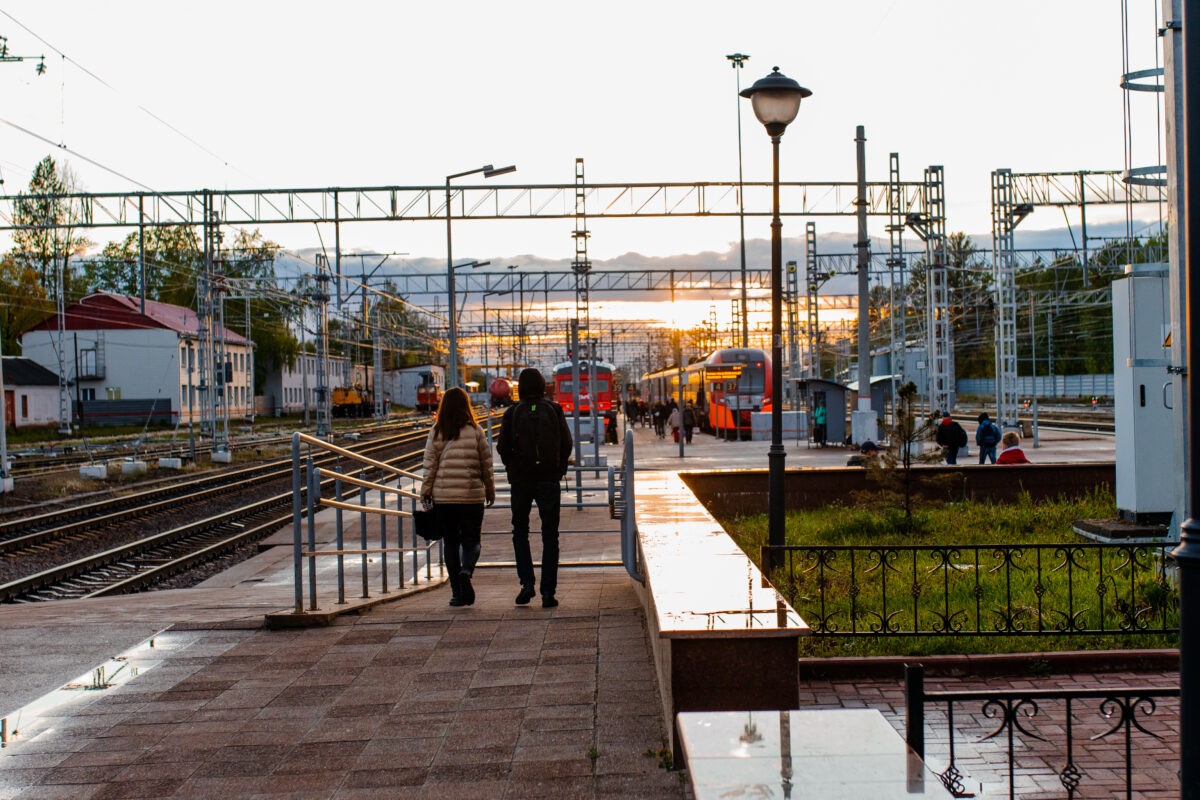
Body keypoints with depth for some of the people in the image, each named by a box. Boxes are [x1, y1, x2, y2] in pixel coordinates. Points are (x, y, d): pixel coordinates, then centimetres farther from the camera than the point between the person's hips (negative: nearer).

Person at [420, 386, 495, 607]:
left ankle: (457, 593, 10)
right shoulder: (476, 431, -2)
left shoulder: (436, 432, -1)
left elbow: (429, 465, -1)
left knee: (451, 542, 11)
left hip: (443, 496, 1)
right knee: (471, 540, 9)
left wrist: (425, 491, 8)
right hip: (472, 496, -1)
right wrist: (490, 490, 14)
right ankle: (466, 570, -22)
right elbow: (486, 464, 3)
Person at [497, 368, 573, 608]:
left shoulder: (513, 413, -2)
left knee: (520, 532, 16)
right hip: (549, 480, 0)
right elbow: (567, 444, -2)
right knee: (549, 536, 6)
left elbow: (502, 447, -7)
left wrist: (513, 467, 9)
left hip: (521, 480, 0)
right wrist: (559, 468, 11)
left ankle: (527, 582, 1)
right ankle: (548, 592, 2)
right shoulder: (554, 410, 0)